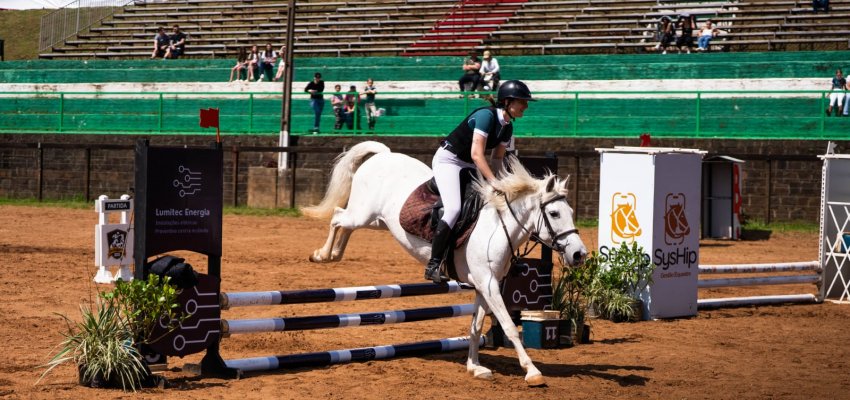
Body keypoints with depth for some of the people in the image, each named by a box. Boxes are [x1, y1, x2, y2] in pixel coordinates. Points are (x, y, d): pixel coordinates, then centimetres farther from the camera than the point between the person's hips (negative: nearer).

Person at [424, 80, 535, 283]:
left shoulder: (507, 127, 1)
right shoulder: (486, 115, -25)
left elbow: (496, 159, 8)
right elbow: (477, 154, -30)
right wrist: (496, 184, -34)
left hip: (469, 167, 10)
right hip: (448, 160, -10)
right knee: (454, 208, -25)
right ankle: (433, 265, -23)